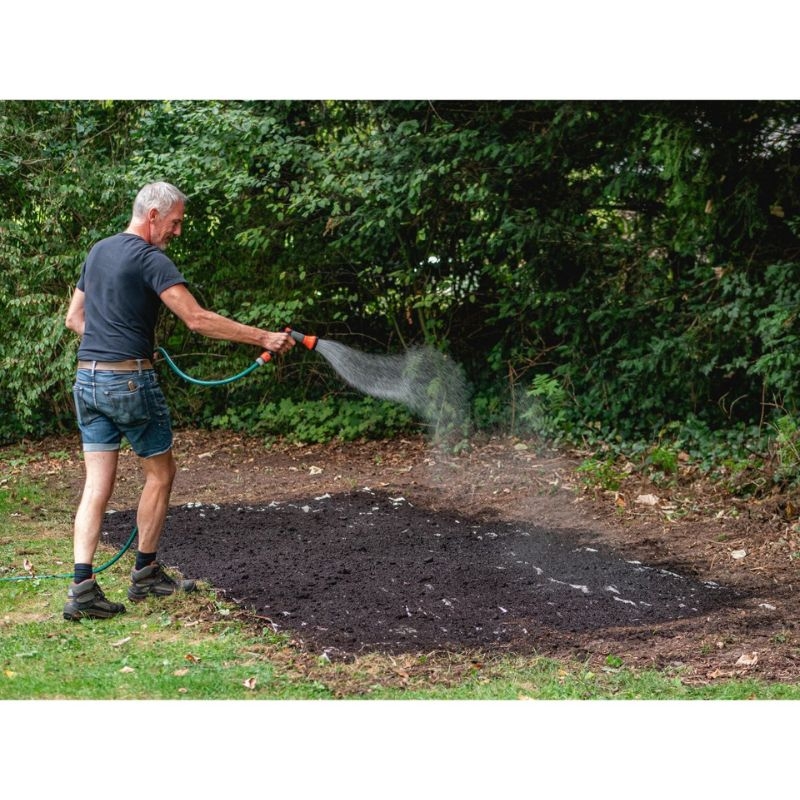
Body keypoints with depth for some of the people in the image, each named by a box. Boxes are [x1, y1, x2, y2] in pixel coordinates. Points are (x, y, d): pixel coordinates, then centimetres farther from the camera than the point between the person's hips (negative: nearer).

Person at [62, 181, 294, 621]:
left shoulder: (98, 252, 15)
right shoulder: (151, 260, -11)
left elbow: (74, 318, 22)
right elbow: (198, 319, -17)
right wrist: (263, 338, -14)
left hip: (87, 380, 7)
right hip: (130, 381, -7)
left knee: (97, 484, 3)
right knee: (160, 472, 11)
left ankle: (82, 586, -8)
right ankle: (145, 574, 18)